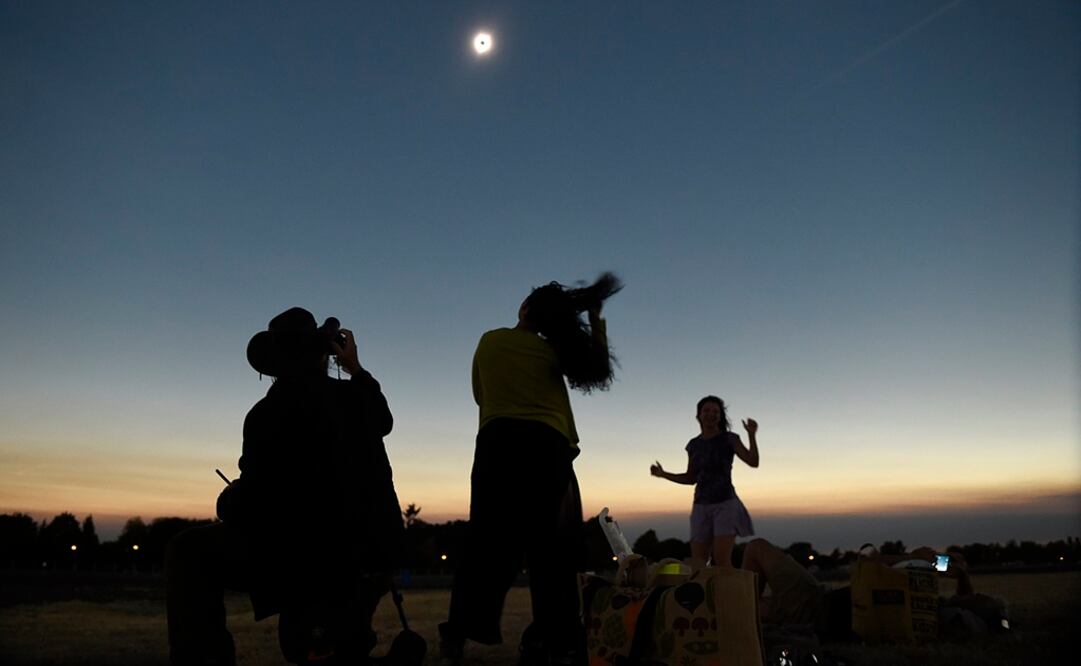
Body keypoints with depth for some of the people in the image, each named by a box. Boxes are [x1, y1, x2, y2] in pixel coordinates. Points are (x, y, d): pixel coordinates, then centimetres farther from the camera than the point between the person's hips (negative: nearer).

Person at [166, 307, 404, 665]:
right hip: (373, 554, 7)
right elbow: (382, 420, 31)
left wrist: (227, 503, 9)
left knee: (188, 552, 8)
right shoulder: (353, 397, 7)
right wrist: (356, 369, 32)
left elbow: (255, 498, -13)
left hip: (313, 556, -7)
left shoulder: (270, 411, -12)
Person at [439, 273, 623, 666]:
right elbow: (596, 366, 24)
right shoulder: (552, 349, 11)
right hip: (546, 445, 0)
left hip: (498, 442, 1)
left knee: (489, 541, 2)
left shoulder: (489, 341, 13)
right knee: (551, 545, 2)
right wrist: (596, 319, 26)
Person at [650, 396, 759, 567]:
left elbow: (753, 462, -12)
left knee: (722, 561, -16)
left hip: (725, 505, -4)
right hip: (701, 508, 5)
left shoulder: (729, 439, -2)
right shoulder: (694, 445, 10)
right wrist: (663, 474, 8)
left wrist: (752, 435, -25)